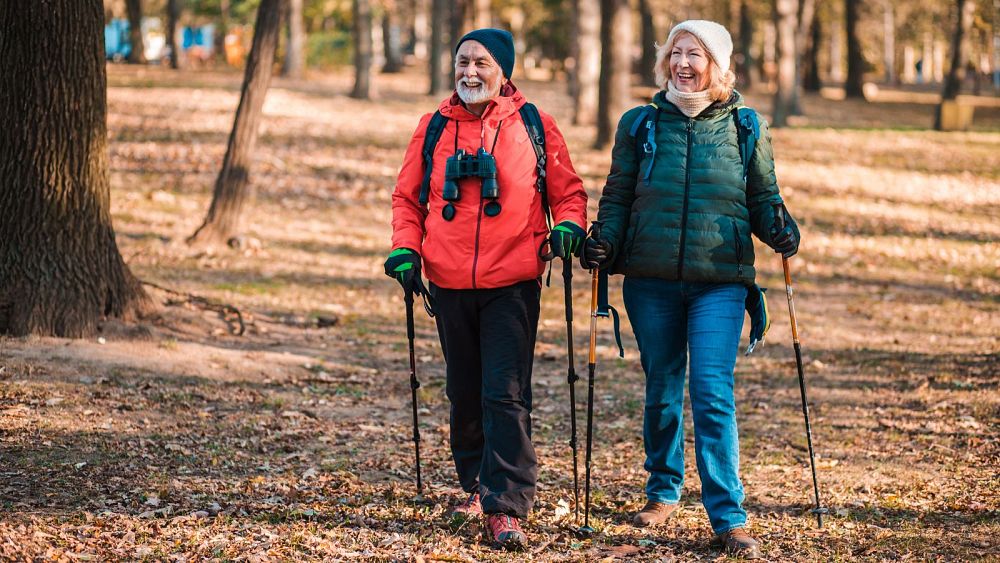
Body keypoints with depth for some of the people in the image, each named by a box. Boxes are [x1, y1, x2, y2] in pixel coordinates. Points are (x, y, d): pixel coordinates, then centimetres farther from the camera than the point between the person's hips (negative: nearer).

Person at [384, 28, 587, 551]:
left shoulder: (534, 126, 1)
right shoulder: (434, 127, 7)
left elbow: (566, 190, 7)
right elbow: (407, 197, 13)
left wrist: (569, 225, -13)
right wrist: (406, 249, -1)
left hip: (512, 285, -3)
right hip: (450, 285, 3)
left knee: (505, 395, -10)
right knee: (465, 395, 14)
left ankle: (505, 508, -10)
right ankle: (478, 485, 33)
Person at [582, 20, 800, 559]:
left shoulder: (745, 128, 5)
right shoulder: (640, 124, 6)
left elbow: (763, 198, 11)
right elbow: (617, 197, 10)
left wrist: (780, 229, -9)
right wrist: (603, 242, -7)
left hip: (720, 282, -2)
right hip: (651, 280, 2)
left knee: (713, 393, -11)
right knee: (661, 390, 11)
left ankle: (728, 516, -8)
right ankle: (663, 489, 31)